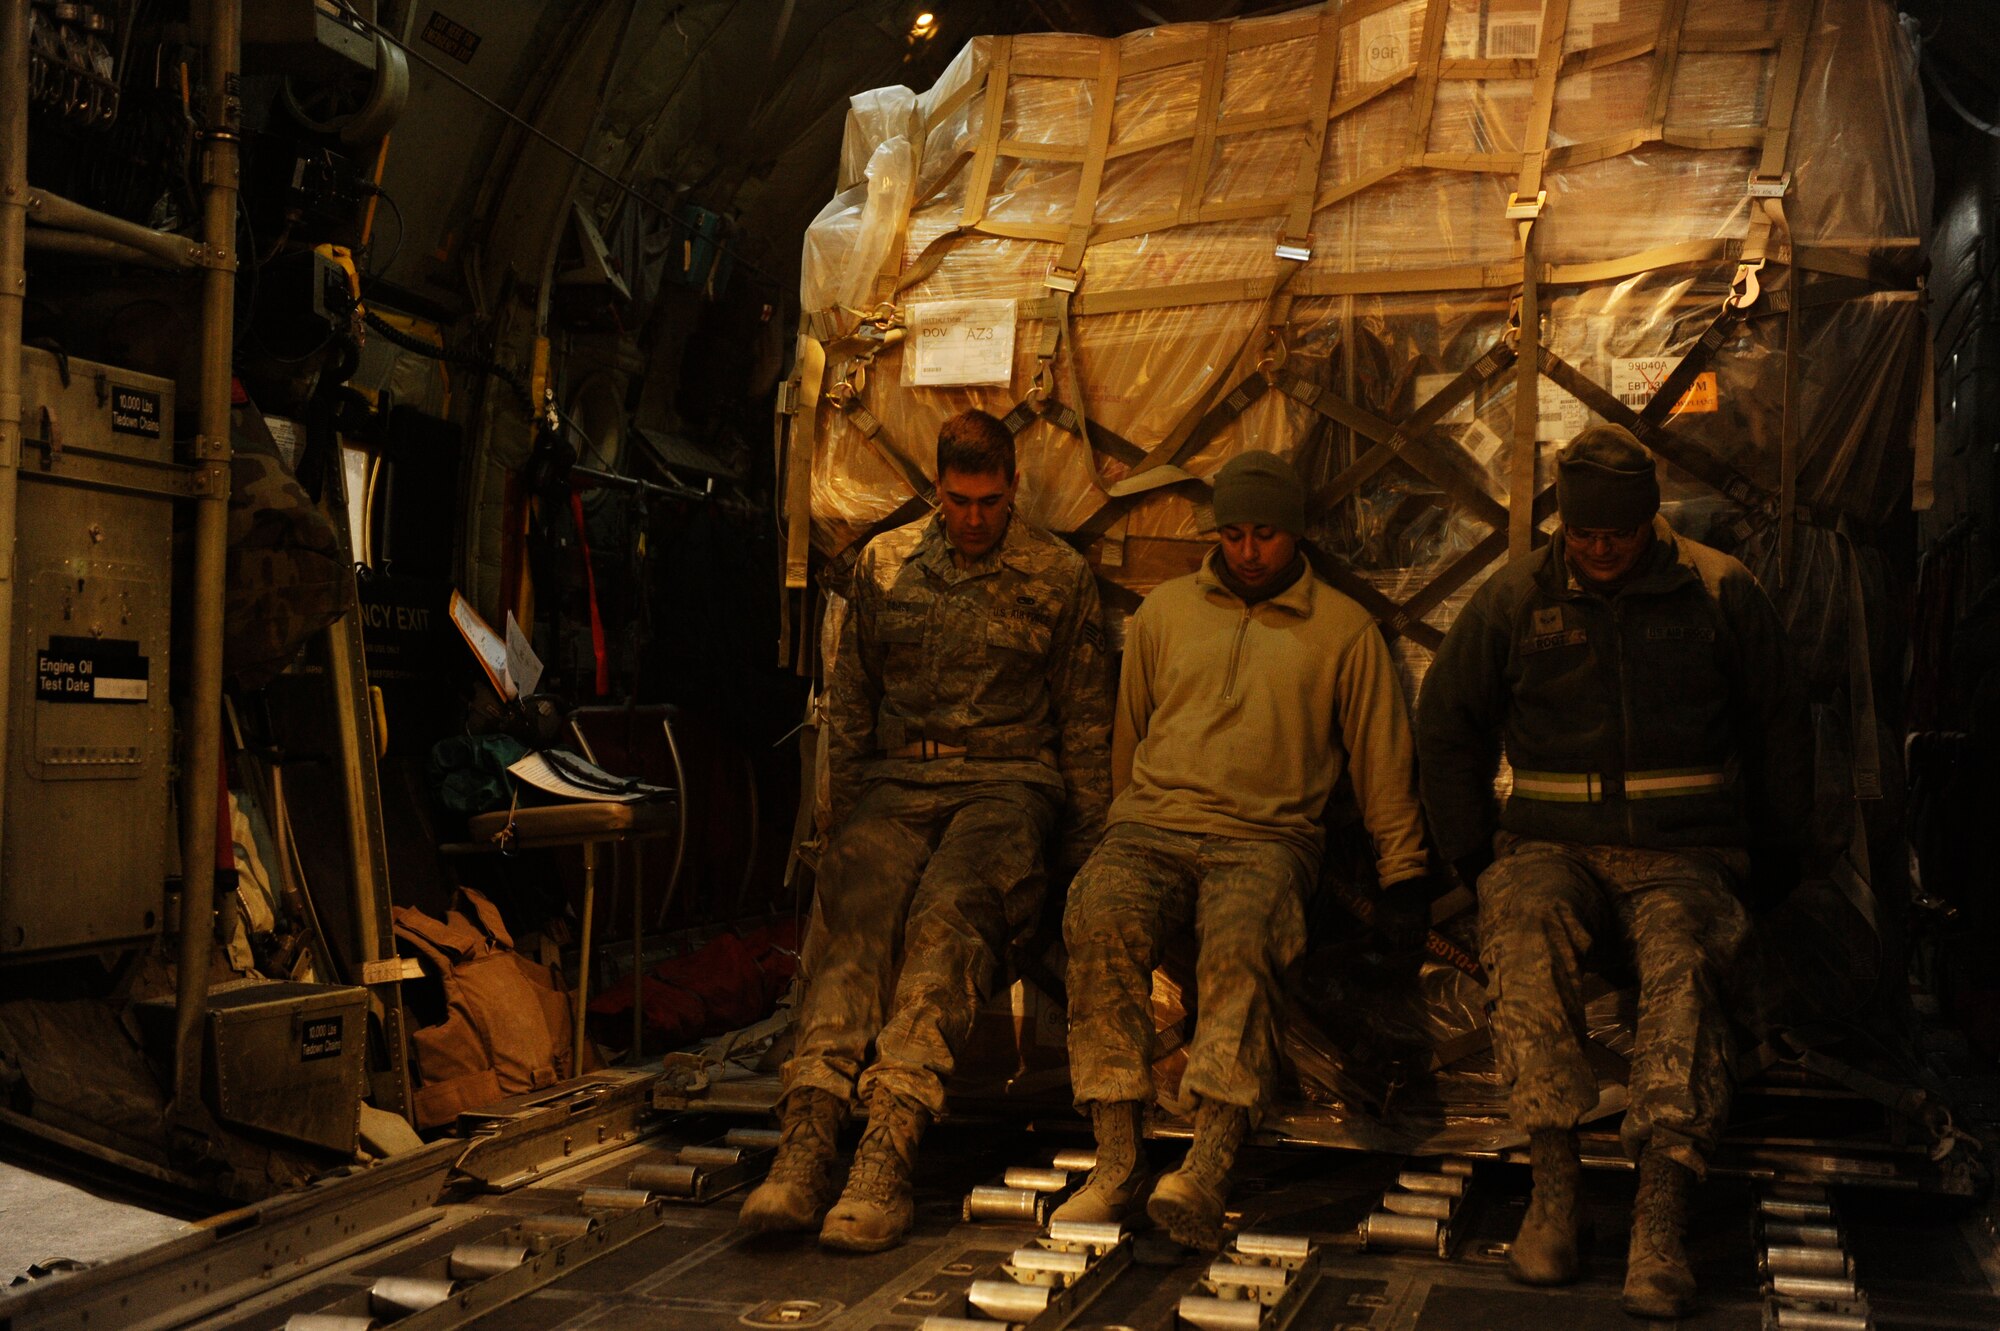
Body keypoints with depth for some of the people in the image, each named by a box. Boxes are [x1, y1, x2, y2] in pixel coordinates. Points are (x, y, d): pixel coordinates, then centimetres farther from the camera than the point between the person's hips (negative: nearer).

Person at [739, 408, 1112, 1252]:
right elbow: (850, 701, 19)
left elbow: (1085, 719, 10)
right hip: (898, 779, 2)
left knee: (947, 914, -33)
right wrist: (844, 817, 10)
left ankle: (887, 1152, -44)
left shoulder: (1059, 576, 8)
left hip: (1007, 780, -2)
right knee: (854, 907, -29)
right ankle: (804, 1147, -42)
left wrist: (1086, 848, 5)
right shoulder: (884, 564, 14)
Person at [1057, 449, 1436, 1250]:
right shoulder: (1166, 611, 20)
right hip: (1153, 825, 2)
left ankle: (1208, 1172, -46)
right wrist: (1126, 831, 23)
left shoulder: (1344, 630, 14)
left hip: (1266, 838, -2)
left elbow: (1382, 758, 16)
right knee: (1101, 915, -32)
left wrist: (1403, 876, 12)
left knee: (1242, 939, -36)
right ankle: (1115, 1161, -32)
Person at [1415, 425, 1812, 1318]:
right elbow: (1448, 724, 16)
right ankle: (1553, 1184, -29)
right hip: (1552, 846, 1)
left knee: (1683, 953, -34)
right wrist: (1473, 853, 10)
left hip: (1684, 852, -1)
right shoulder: (1514, 598, 6)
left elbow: (1779, 729, 16)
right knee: (1527, 925, -34)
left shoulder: (1719, 593, 5)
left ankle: (1660, 1219, -38)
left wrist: (1774, 857, 13)